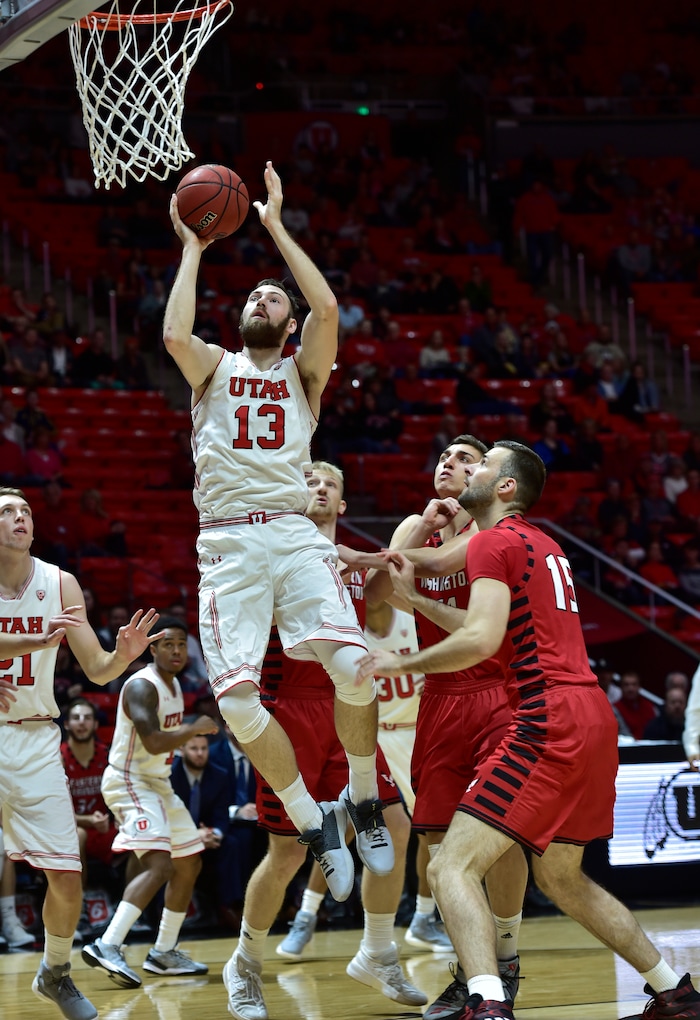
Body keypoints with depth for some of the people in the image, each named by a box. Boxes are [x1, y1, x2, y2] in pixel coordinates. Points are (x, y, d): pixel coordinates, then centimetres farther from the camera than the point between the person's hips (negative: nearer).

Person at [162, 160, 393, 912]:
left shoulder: (303, 372, 16)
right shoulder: (214, 368, 17)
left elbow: (327, 308, -4)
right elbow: (175, 335, -7)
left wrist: (275, 226, 4)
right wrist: (192, 248, 3)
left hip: (294, 535, 0)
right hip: (227, 544, 0)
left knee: (353, 665, -18)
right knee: (237, 699, -13)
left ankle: (361, 800, 5)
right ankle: (313, 824, 4)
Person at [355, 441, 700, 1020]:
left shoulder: (495, 541, -5)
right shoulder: (542, 545, 23)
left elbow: (480, 640, -18)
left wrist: (399, 664, -6)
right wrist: (414, 598, 30)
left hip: (550, 721, -9)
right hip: (592, 718, 9)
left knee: (453, 867, -14)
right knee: (561, 879, 25)